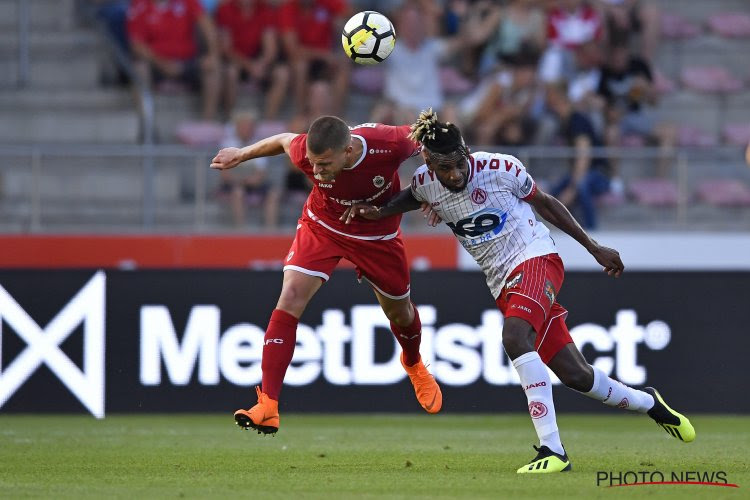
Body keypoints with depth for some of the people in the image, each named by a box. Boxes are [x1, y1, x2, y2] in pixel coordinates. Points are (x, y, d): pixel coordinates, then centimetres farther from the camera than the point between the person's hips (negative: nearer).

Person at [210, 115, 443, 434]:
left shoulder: (389, 144, -36)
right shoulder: (306, 153, -31)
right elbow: (284, 141, -6)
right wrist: (242, 154, 8)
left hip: (377, 235, 0)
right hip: (321, 226, 0)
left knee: (399, 312, 19)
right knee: (290, 298, -19)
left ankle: (414, 364, 56)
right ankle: (267, 407, -20)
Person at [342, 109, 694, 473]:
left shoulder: (499, 168, -14)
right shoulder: (424, 183, -3)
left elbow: (544, 203, 2)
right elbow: (413, 198, 24)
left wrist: (594, 248, 7)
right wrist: (378, 213, 4)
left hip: (535, 257, -5)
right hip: (502, 283, 5)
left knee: (514, 338, -33)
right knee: (574, 375, 2)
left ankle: (552, 449, -33)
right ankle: (647, 403, 31)